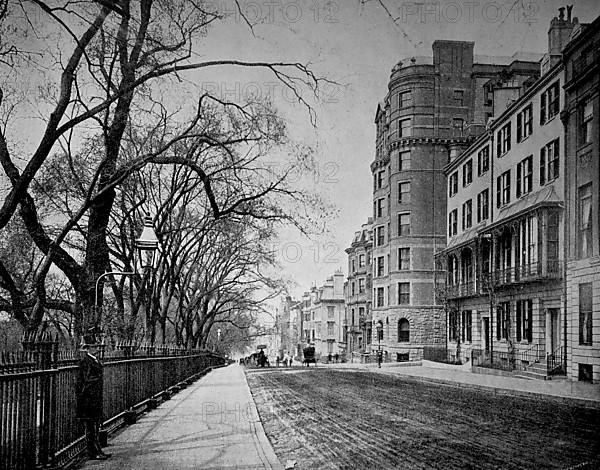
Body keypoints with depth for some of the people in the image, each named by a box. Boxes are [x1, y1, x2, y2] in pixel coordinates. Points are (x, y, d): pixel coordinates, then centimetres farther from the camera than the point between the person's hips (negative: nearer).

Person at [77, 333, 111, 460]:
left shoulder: (96, 361, 15)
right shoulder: (85, 362, -14)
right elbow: (86, 381, -18)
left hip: (96, 399, 9)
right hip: (88, 398, -9)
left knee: (96, 425, 13)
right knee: (91, 426, -4)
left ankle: (97, 451, 19)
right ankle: (93, 452, -1)